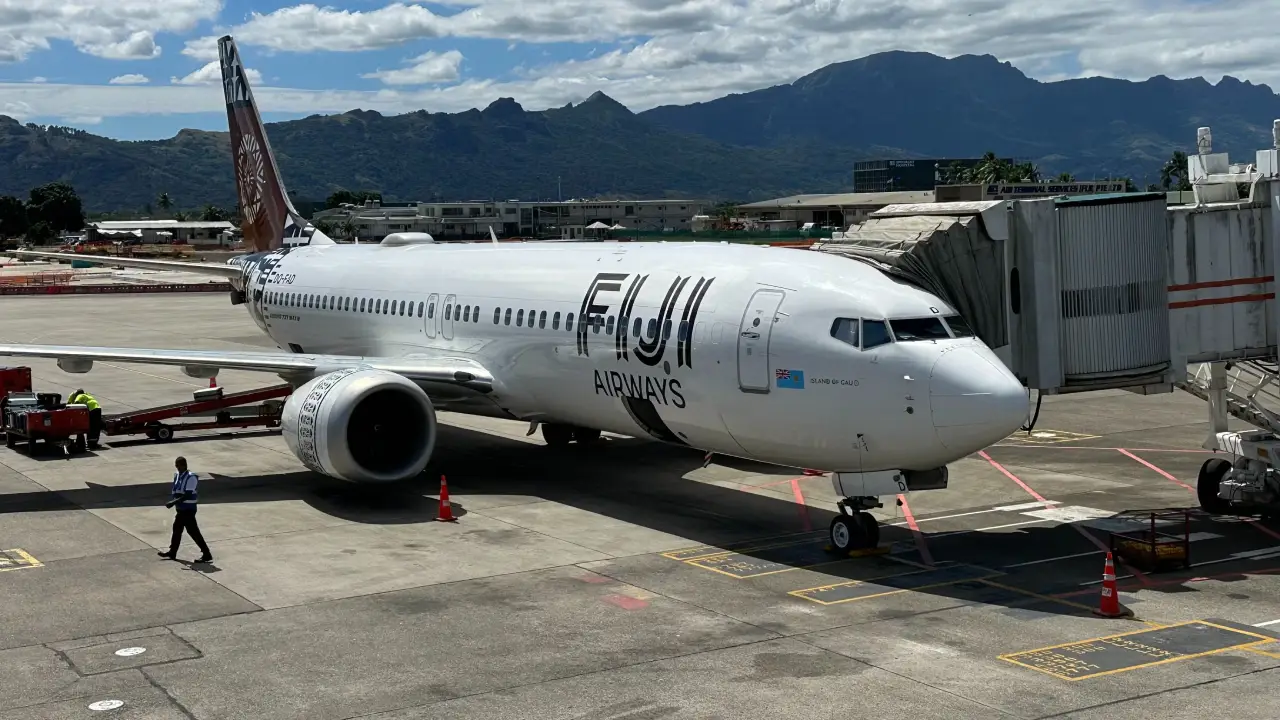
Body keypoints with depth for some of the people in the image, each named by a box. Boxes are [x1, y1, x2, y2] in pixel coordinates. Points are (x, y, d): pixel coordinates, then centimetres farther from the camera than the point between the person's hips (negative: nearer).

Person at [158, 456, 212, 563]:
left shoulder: (191, 477, -19)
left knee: (193, 531, -8)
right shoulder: (177, 475, 8)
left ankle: (207, 555, -5)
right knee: (177, 529, 20)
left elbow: (187, 495, -25)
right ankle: (172, 552, 36)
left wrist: (173, 502, -29)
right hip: (181, 508, 9)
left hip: (188, 509, -9)